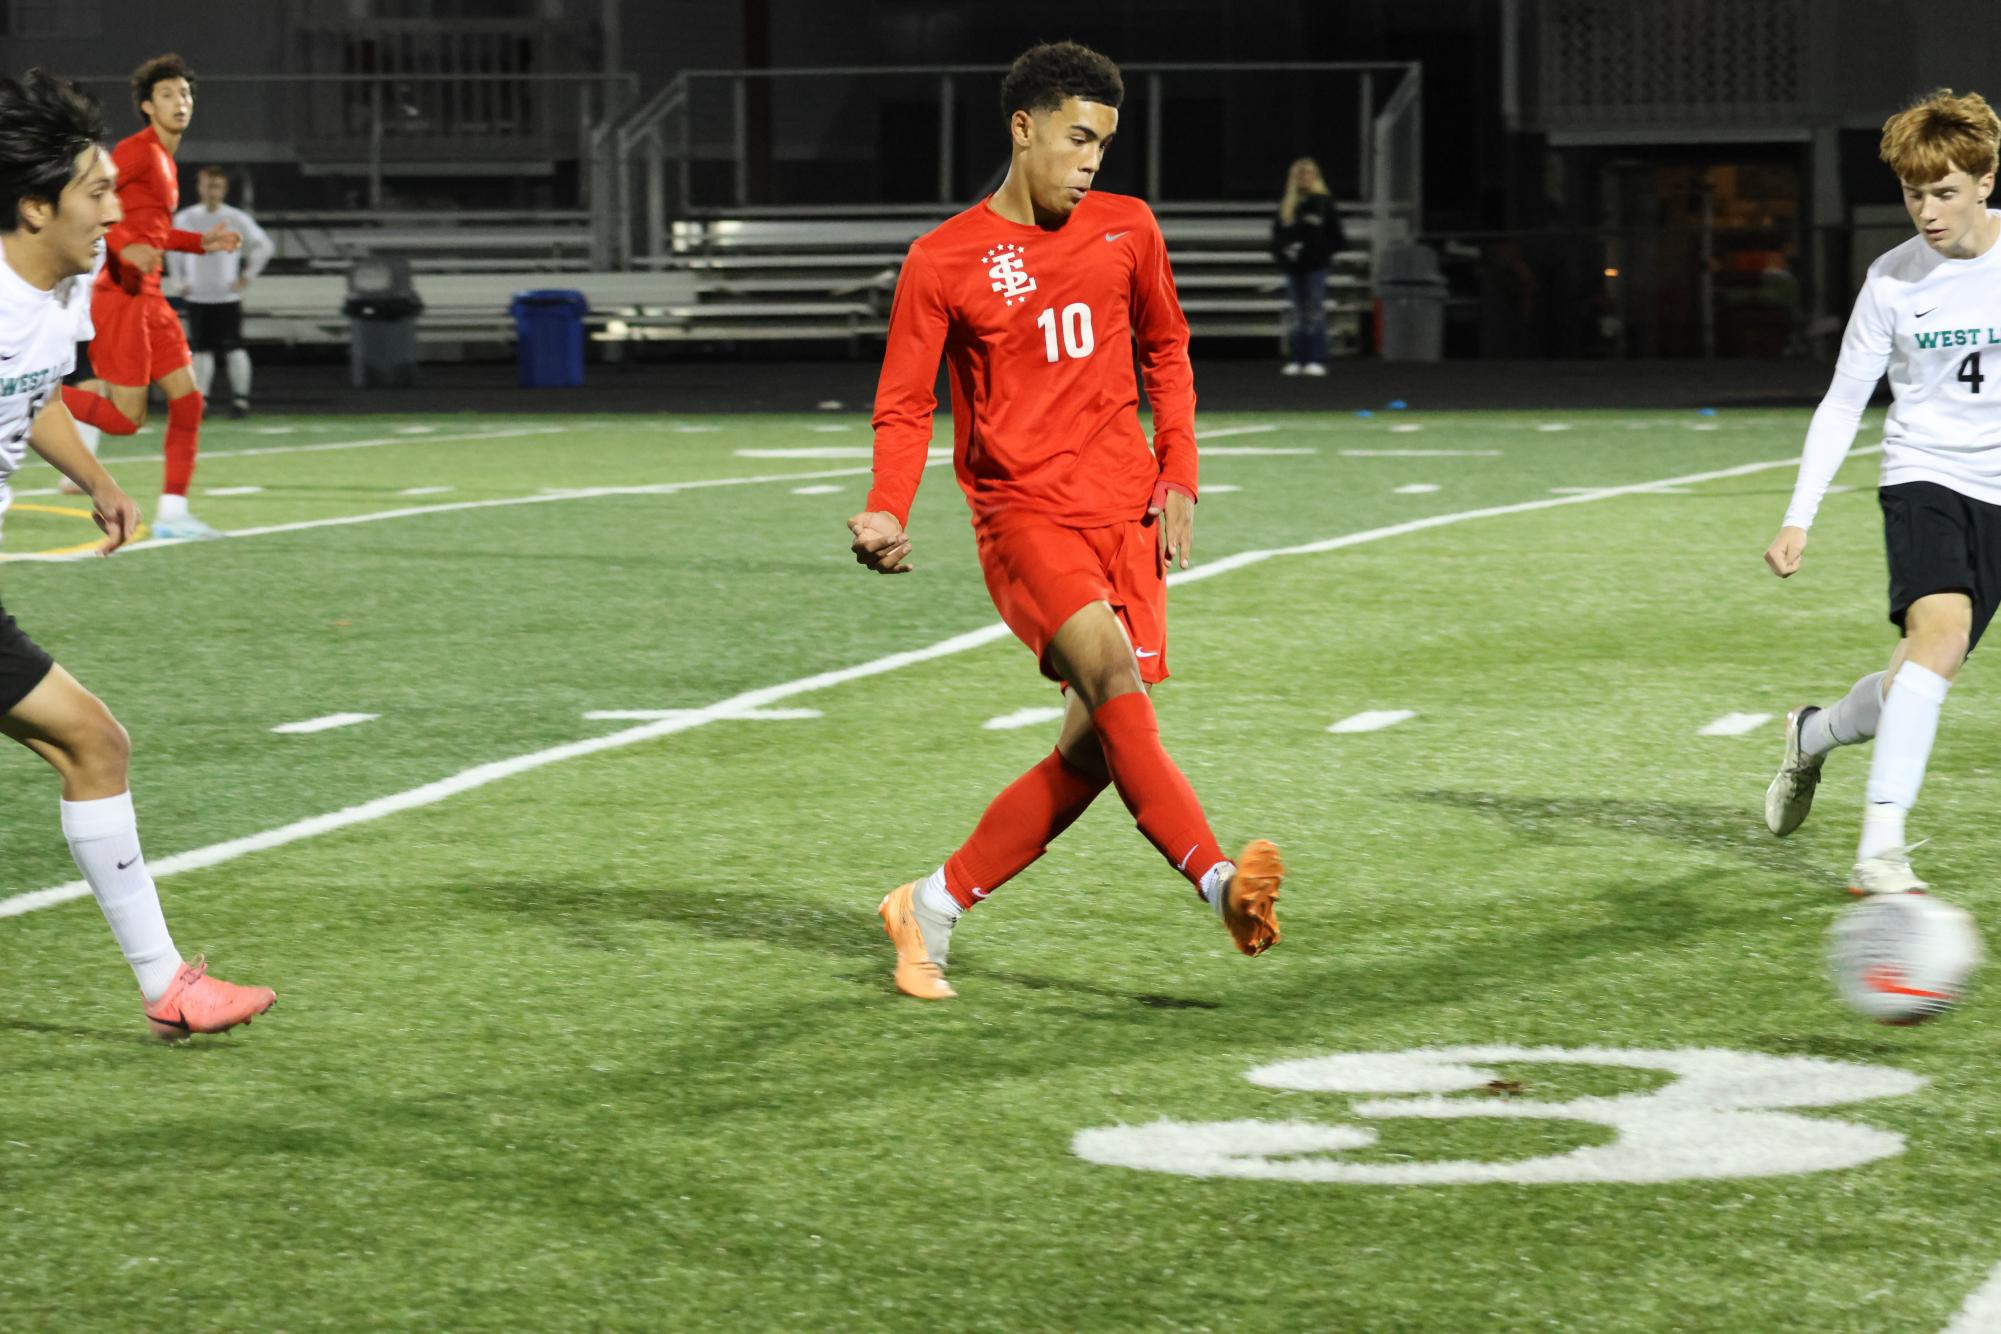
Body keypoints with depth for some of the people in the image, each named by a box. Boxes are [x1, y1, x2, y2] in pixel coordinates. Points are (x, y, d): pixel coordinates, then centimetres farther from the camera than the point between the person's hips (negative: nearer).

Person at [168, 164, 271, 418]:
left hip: (227, 295, -2)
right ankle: (199, 400, 7)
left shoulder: (237, 219, -2)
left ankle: (240, 397, 2)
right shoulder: (185, 219, 5)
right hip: (197, 297, 2)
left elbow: (263, 247, 4)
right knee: (201, 349, 3)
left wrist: (246, 276, 0)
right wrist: (180, 281, 12)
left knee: (233, 347, -5)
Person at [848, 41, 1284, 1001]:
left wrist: (1179, 479, 12)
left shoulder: (1126, 230, 9)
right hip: (1024, 514, -5)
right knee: (1112, 673, -28)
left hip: (1126, 510, 5)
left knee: (1095, 746, 0)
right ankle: (1217, 882, -36)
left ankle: (935, 907, 14)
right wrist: (887, 514, -16)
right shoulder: (942, 262, -2)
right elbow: (905, 408, 1)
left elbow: (1166, 352, 23)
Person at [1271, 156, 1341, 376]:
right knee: (1295, 313, 6)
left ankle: (1316, 360, -4)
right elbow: (1277, 234, 12)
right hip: (1293, 267, 4)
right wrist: (1281, 253, -6)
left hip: (1315, 266, -4)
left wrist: (1324, 253, -14)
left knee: (1315, 312, -5)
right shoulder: (1286, 205, 9)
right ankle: (1295, 360, 10)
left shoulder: (1322, 202, 0)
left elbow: (1335, 235, 0)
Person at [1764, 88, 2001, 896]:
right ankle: (1880, 851, -28)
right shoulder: (1893, 280, -5)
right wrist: (1798, 518, -8)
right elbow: (1842, 403, 0)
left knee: (1923, 675, 2)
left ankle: (1814, 735, 37)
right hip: (1922, 475, -2)